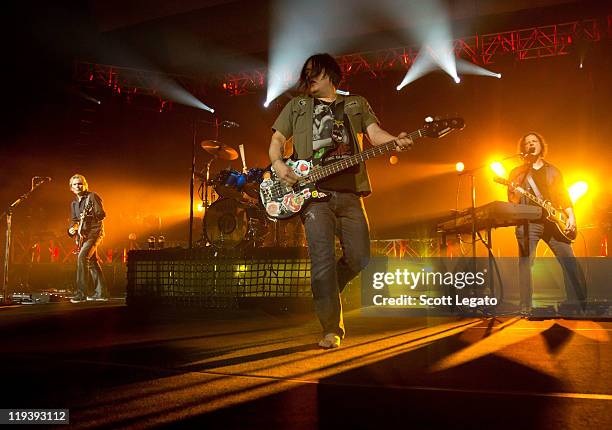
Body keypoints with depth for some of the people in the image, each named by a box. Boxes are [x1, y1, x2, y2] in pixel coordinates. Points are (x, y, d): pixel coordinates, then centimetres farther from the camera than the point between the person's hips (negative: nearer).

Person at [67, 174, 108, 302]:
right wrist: (72, 229, -3)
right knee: (92, 262, 11)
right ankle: (101, 293, 18)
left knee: (82, 257, -23)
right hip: (84, 234, 9)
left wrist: (88, 216, -28)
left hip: (94, 231, -9)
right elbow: (74, 220, 18)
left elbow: (102, 214, -13)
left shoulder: (92, 196, -6)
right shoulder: (74, 203, 16)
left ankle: (81, 293, -24)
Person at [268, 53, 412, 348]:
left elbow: (374, 132, 6)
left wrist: (395, 141, -17)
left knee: (359, 258, -1)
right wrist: (278, 164, -7)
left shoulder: (356, 104, 20)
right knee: (323, 261, -11)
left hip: (349, 193, 2)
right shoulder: (297, 106, 19)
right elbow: (277, 139, 15)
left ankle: (325, 294, 26)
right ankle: (332, 330, -3)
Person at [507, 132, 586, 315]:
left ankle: (579, 304, 5)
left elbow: (563, 196, 14)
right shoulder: (517, 172, 12)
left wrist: (571, 216, 0)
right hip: (528, 222, -2)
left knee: (570, 261, -3)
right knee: (525, 263, -9)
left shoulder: (553, 171, 18)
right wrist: (513, 191, -18)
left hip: (553, 220, 2)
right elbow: (512, 200, 5)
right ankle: (525, 309, -5)